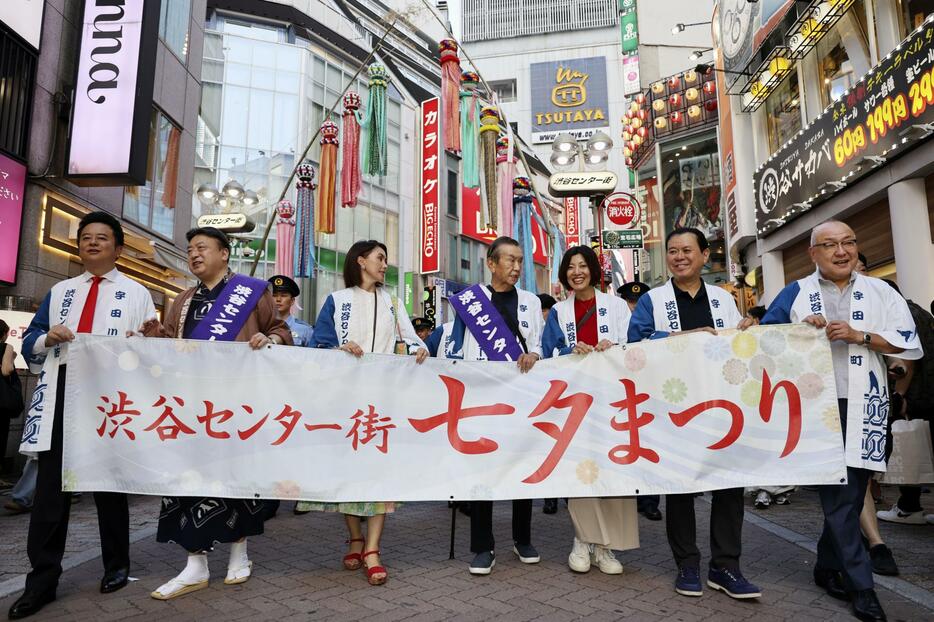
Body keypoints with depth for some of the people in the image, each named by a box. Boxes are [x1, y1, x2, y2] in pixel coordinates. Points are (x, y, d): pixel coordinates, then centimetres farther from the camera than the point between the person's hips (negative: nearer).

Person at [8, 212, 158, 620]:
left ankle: (116, 567, 20)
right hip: (61, 391, 3)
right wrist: (47, 338, -6)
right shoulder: (60, 291, 20)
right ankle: (42, 579, 9)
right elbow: (29, 344, 16)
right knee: (51, 485, 1)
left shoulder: (135, 293, 11)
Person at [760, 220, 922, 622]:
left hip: (863, 407, 2)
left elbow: (908, 342, 4)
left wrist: (861, 336, -10)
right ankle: (860, 584, 4)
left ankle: (828, 567, 26)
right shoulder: (796, 294, 6)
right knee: (838, 494, -4)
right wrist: (800, 330, -10)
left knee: (852, 492, 9)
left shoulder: (880, 293, 10)